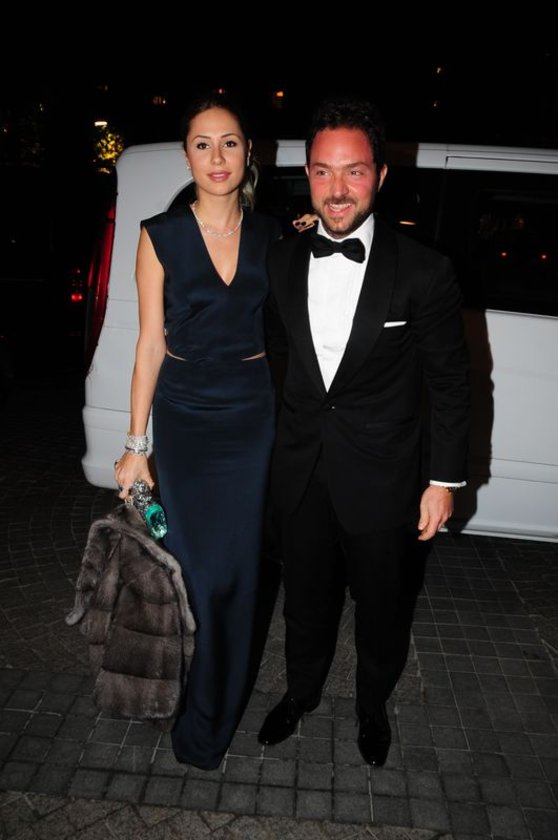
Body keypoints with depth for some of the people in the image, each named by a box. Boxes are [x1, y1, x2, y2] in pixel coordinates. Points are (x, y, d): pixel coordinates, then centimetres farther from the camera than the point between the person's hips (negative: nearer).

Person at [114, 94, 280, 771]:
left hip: (253, 416, 2)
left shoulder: (272, 236, 3)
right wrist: (136, 443, -3)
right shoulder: (161, 236, -3)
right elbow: (151, 342, -2)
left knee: (238, 569, 9)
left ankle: (213, 718, 34)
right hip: (185, 417, -1)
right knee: (194, 569, 6)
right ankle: (204, 722, 32)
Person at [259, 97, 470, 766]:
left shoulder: (423, 272, -13)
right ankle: (301, 691, 51)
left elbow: (449, 384, -7)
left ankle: (372, 705, 49)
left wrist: (444, 479, -6)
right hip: (299, 471, 3)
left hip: (381, 477, -2)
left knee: (381, 604, 18)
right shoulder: (280, 263, -2)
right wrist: (289, 434, 11)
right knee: (305, 597, 22)